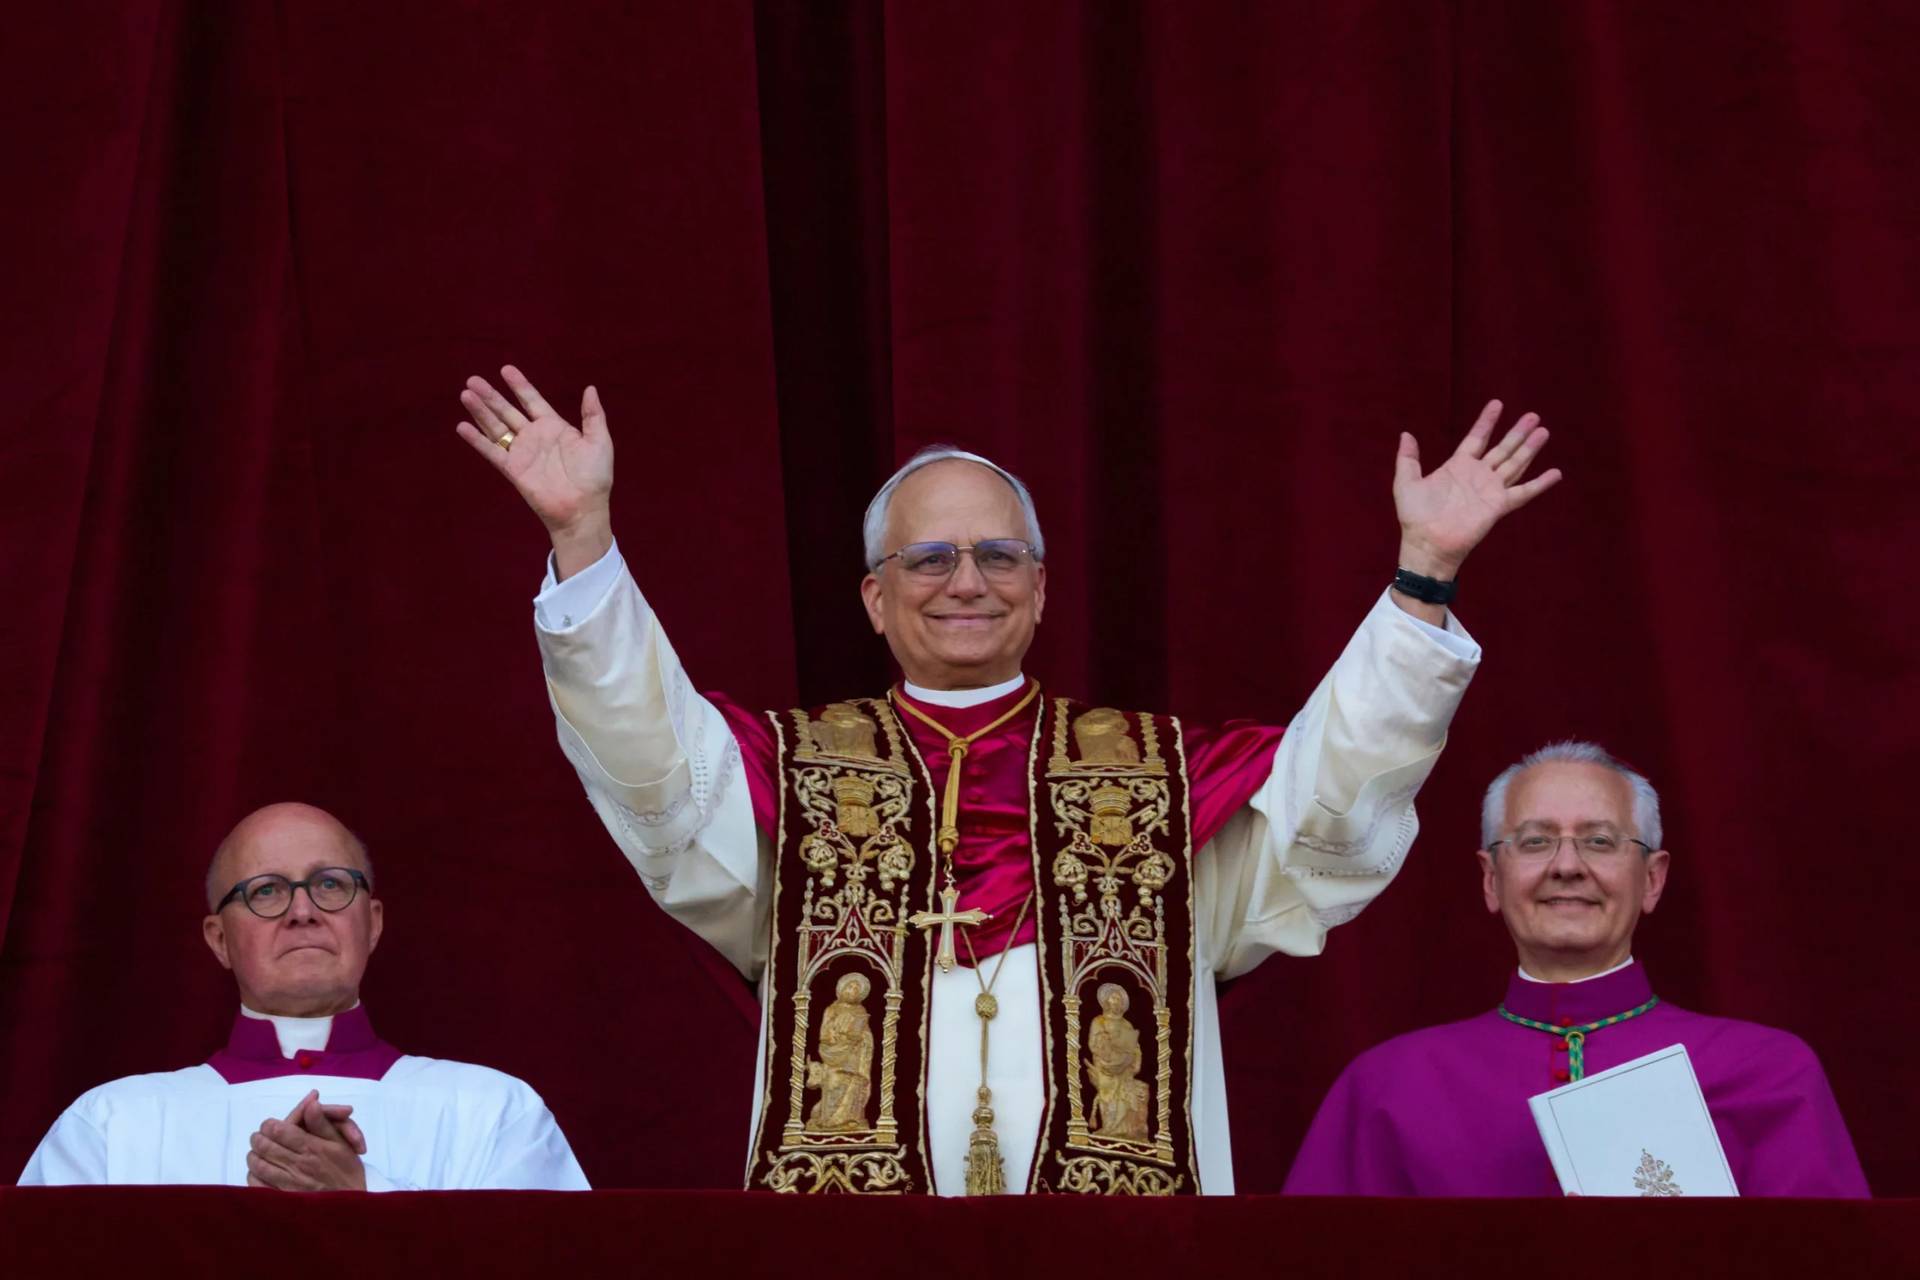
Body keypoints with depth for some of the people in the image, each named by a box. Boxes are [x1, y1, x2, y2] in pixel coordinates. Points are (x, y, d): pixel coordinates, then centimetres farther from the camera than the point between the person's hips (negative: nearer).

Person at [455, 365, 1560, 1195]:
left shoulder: (1156, 777, 14)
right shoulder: (797, 777, 13)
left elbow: (1332, 788, 3)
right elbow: (652, 757, -2)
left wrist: (1425, 571, -8)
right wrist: (584, 536, -14)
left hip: (1113, 1190, 0)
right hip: (852, 1190, 0)